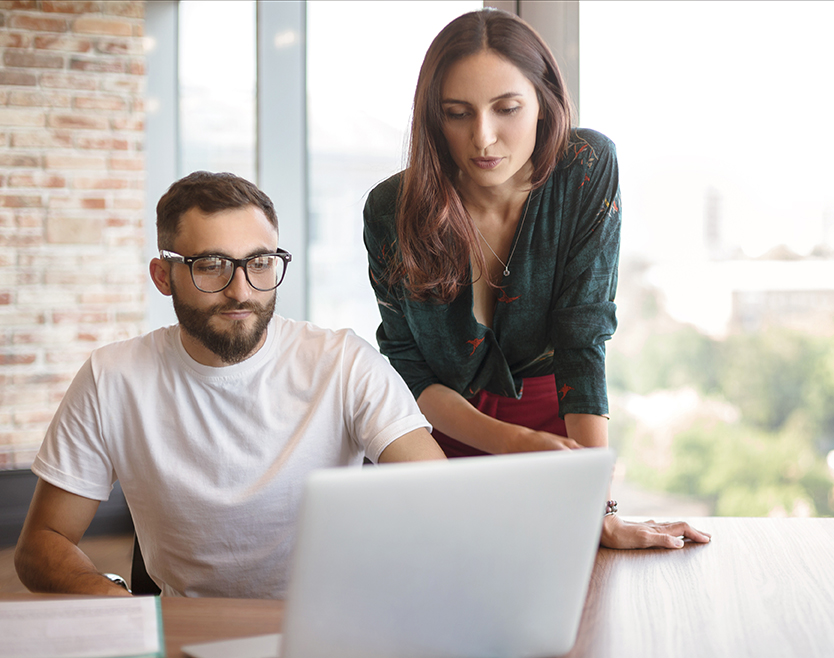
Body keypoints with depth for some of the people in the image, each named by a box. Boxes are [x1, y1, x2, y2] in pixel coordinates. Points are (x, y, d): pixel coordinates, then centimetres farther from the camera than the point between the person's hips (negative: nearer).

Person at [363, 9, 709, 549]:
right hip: (435, 437, 1)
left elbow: (584, 341, -20)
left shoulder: (588, 170, -17)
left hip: (552, 420, 0)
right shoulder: (391, 210, -15)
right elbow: (405, 365, -7)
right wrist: (513, 442, -21)